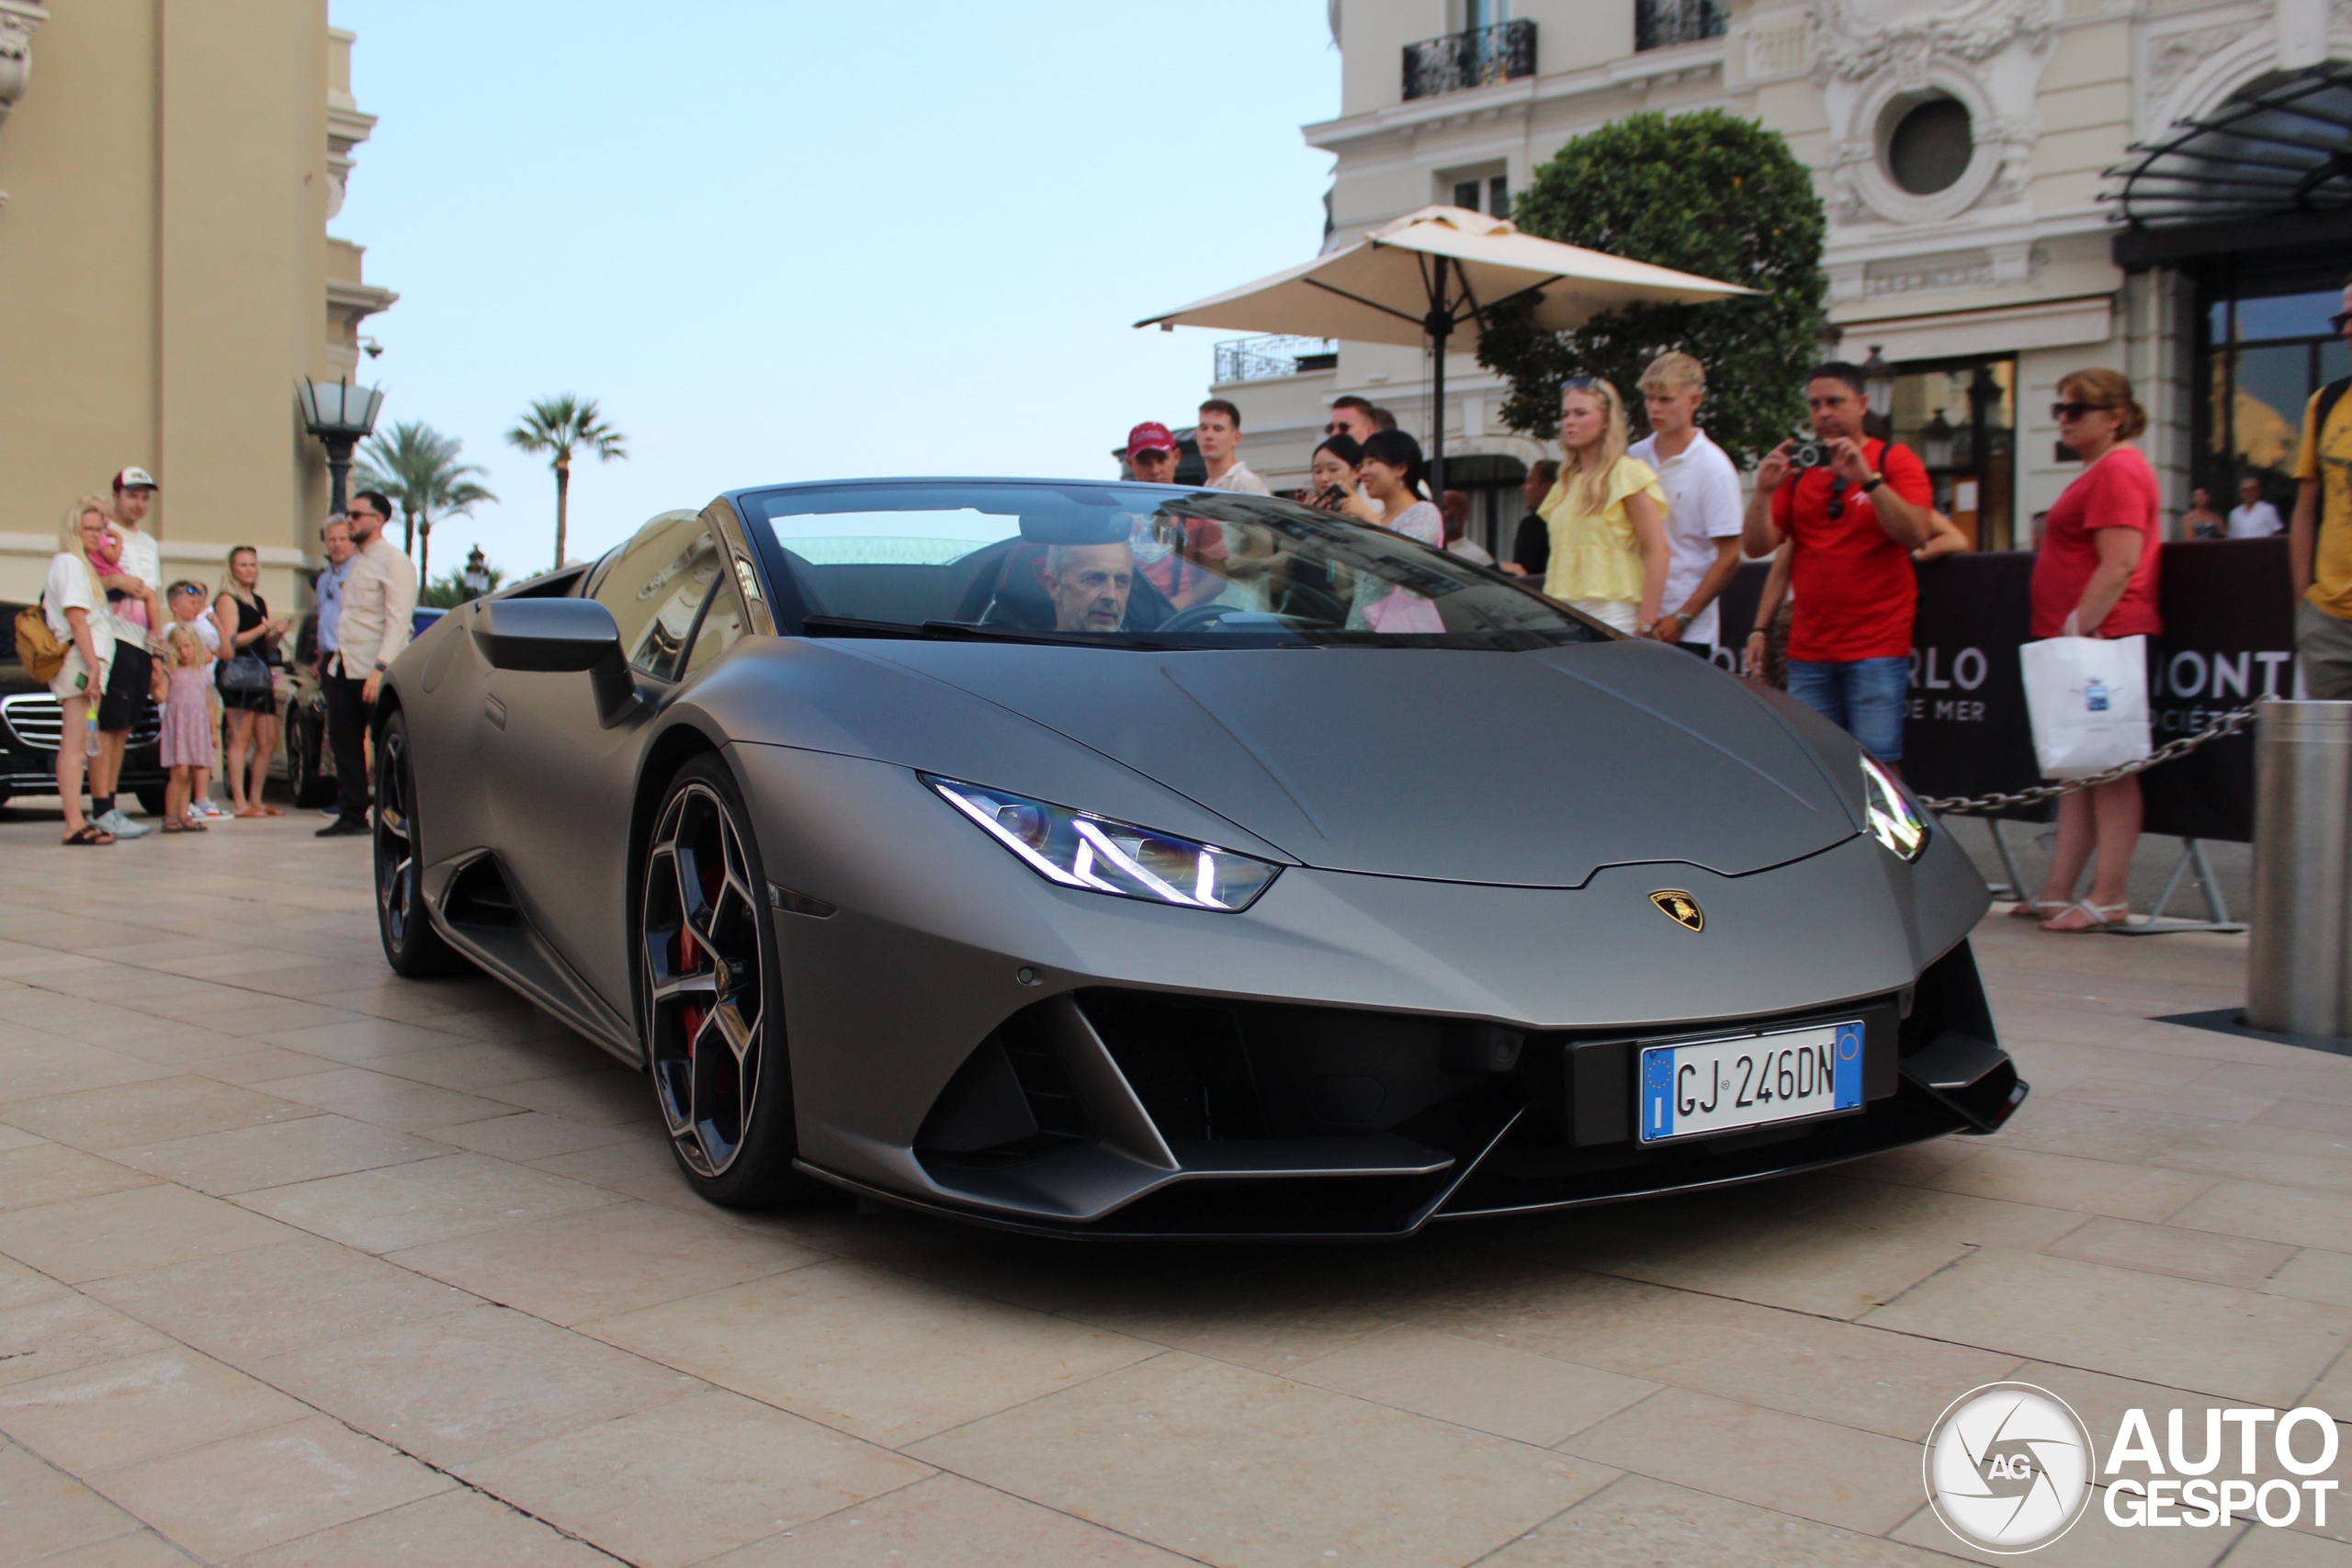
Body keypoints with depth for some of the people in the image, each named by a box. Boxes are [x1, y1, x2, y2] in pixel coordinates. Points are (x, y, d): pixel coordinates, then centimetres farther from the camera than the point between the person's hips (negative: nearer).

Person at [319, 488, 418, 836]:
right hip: (343, 668, 8)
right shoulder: (357, 562, 19)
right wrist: (334, 657, 12)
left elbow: (398, 620, -16)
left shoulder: (394, 561, -9)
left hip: (373, 672, -8)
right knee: (344, 742, 7)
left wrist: (380, 669, -23)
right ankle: (351, 815, 14)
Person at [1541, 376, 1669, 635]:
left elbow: (1657, 549, -8)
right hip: (1565, 618, 6)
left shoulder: (1628, 473, -1)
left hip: (1612, 615, -6)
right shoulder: (1567, 483, 19)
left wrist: (1646, 623, -14)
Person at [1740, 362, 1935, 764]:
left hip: (1878, 645, -4)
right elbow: (1757, 546, 5)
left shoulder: (1895, 460, 4)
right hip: (1809, 651, 4)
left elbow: (1916, 534, -12)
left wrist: (1867, 477, -20)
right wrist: (1764, 489, -10)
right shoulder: (1796, 470, 13)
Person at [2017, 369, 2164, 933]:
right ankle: (2057, 890, 12)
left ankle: (2110, 898, -6)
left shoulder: (2118, 471, -11)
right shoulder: (2102, 471, 22)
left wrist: (2078, 629, -22)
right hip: (2084, 640, 11)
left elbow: (2119, 567, -20)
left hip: (2104, 638, -11)